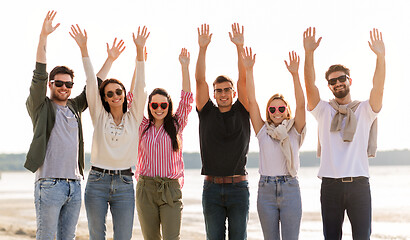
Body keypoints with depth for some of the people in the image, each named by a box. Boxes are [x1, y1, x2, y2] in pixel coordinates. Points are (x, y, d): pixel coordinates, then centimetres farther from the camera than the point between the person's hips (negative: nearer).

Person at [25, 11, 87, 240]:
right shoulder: (41, 107, 2)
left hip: (75, 185, 6)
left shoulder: (75, 107, 17)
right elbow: (39, 77, -9)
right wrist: (43, 37, -19)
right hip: (49, 184, -6)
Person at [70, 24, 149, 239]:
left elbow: (140, 87, -1)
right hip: (97, 182, 0)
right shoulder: (99, 116, 6)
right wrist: (83, 48, -5)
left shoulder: (133, 118, 7)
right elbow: (91, 82, 0)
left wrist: (140, 50, -9)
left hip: (124, 184, 0)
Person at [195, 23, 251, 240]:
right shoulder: (207, 113, 7)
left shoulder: (241, 112, 6)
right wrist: (202, 49, -10)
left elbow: (243, 80, -5)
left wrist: (240, 47, -13)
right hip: (212, 187, 1)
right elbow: (200, 80, -1)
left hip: (238, 187, -1)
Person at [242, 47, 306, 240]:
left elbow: (301, 105, -7)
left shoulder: (294, 130, 6)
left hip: (290, 188, -1)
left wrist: (295, 74, -18)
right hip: (266, 189, 2)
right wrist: (248, 70, -3)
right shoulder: (263, 131, 9)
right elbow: (251, 101, 4)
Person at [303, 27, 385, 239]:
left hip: (359, 183, -1)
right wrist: (309, 53, -17)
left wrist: (380, 56, -20)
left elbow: (378, 87, -6)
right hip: (330, 184, 1)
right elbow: (310, 84, -3)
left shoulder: (364, 110, 10)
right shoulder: (323, 110, 11)